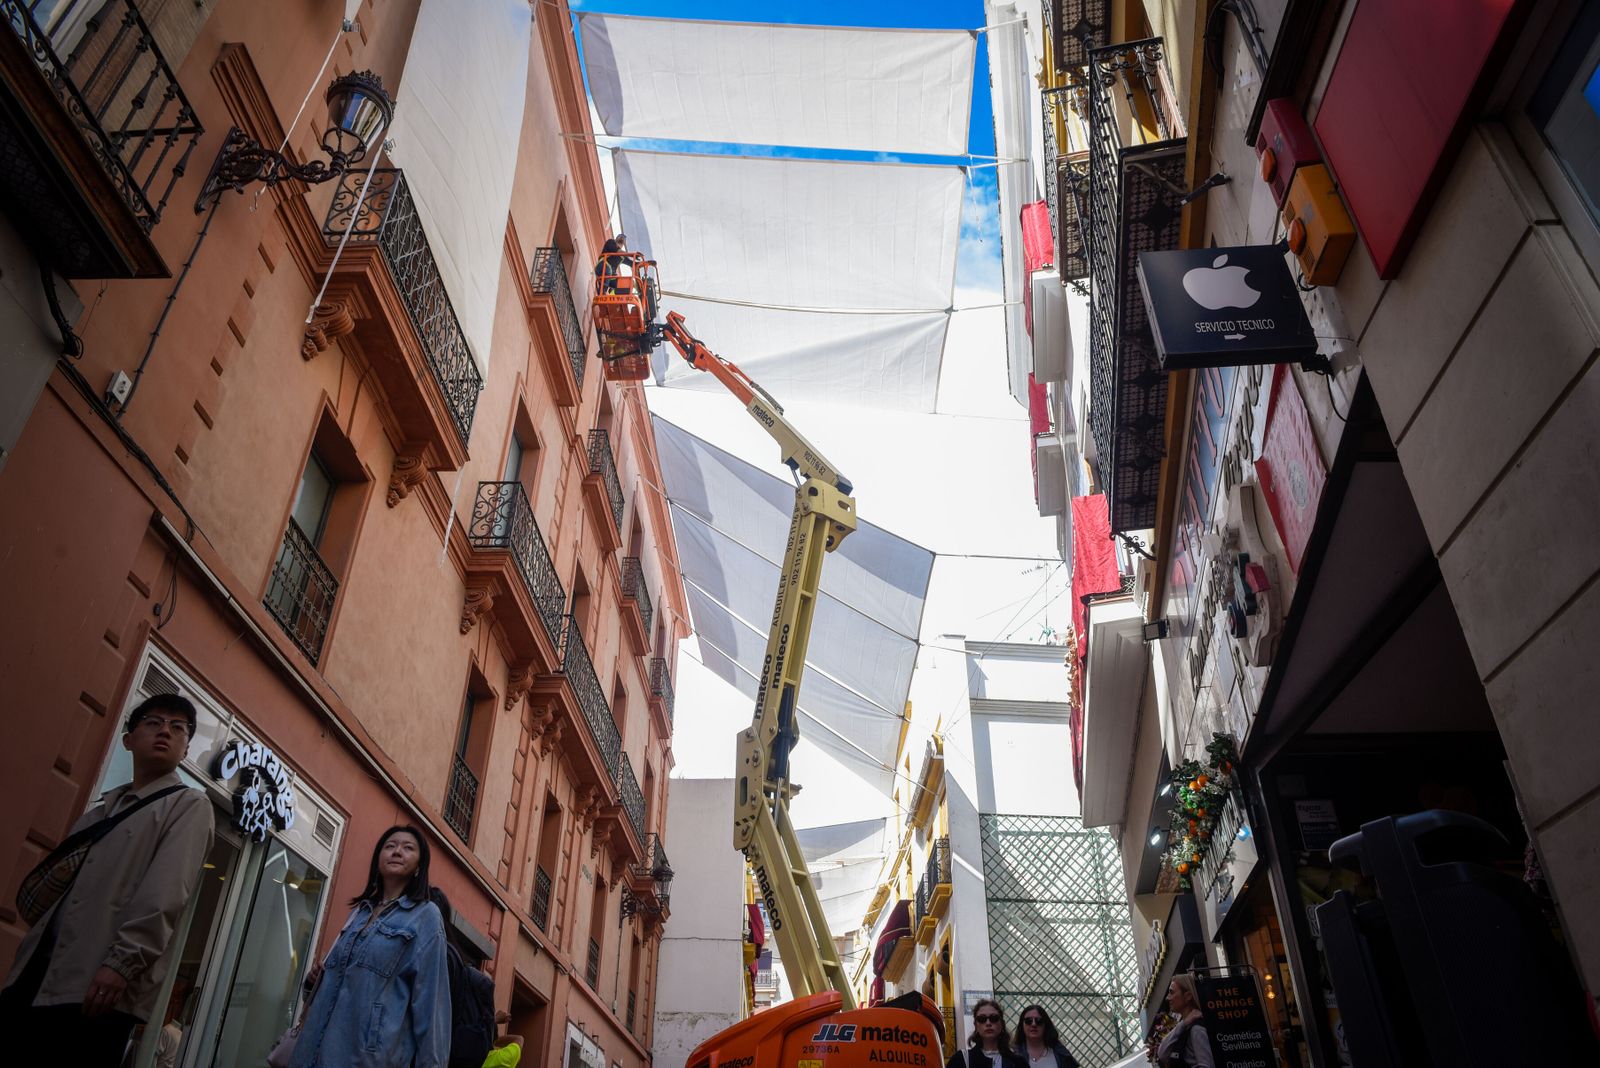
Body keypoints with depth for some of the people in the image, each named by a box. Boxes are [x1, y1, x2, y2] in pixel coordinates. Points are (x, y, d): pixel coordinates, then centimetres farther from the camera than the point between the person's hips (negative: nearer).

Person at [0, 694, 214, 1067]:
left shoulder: (189, 806, 2)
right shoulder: (101, 810, 24)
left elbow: (165, 894, -11)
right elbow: (53, 887, 23)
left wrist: (122, 963, -22)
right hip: (38, 973, 6)